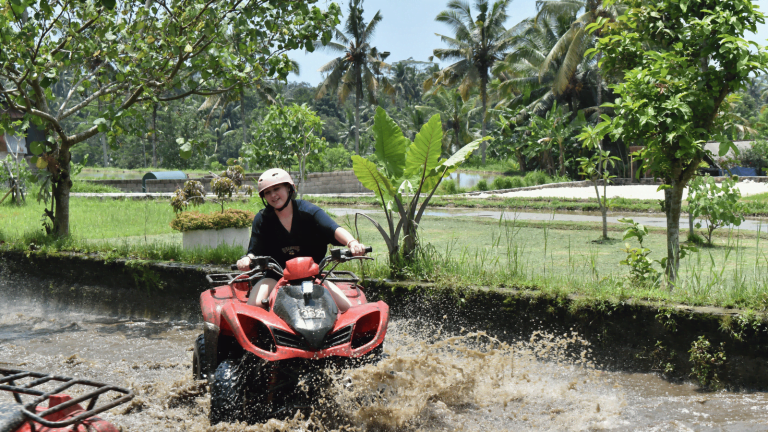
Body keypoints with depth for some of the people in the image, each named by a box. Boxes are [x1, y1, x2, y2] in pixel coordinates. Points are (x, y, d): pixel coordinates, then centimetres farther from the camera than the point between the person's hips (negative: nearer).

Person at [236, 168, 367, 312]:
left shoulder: (308, 211, -6)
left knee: (347, 308, -17)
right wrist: (247, 259, -30)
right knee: (255, 304, -30)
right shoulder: (262, 219, 1)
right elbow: (254, 250, -3)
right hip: (276, 277, 0)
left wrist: (352, 243, -44)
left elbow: (334, 229, -22)